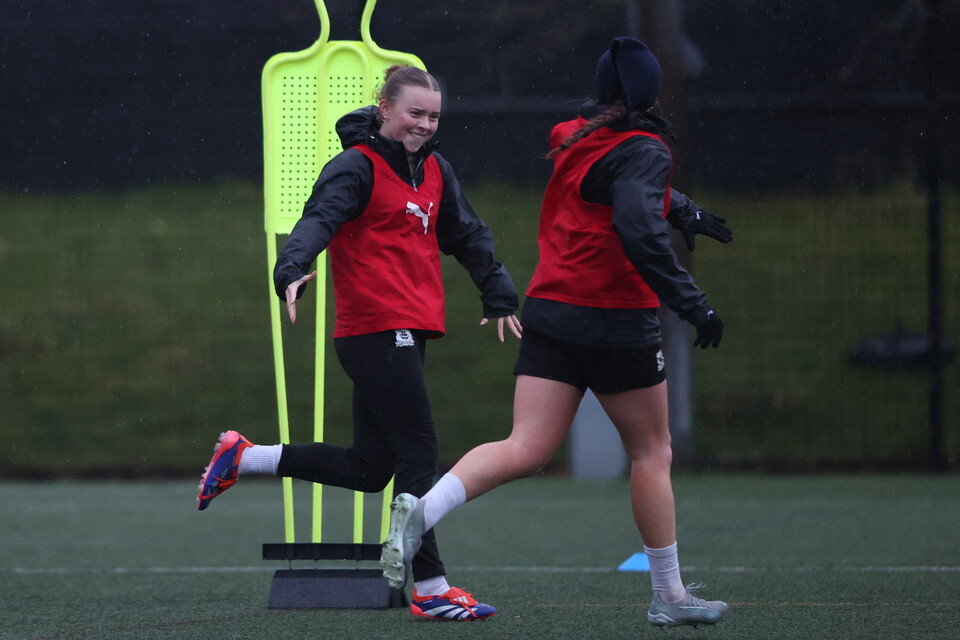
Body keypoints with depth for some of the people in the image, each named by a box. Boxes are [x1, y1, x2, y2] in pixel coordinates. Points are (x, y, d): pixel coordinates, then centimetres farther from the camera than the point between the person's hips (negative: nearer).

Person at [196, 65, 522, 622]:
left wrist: (500, 297, 31)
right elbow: (319, 219, -24)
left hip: (408, 334, 9)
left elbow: (469, 236, 27)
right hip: (377, 330, -9)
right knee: (418, 454, -9)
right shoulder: (357, 167, -8)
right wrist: (294, 270, -42)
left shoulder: (435, 171, 16)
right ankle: (431, 589, -4)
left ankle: (242, 458, 23)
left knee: (369, 469, 10)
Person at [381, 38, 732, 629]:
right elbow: (639, 232, -26)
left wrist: (684, 212, 46)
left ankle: (422, 509, -27)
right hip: (616, 324, -6)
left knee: (525, 451, -3)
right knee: (652, 452, 10)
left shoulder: (576, 139, 14)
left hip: (550, 313, 6)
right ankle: (670, 597, 16)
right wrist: (692, 303, -24)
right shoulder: (643, 151, -10)